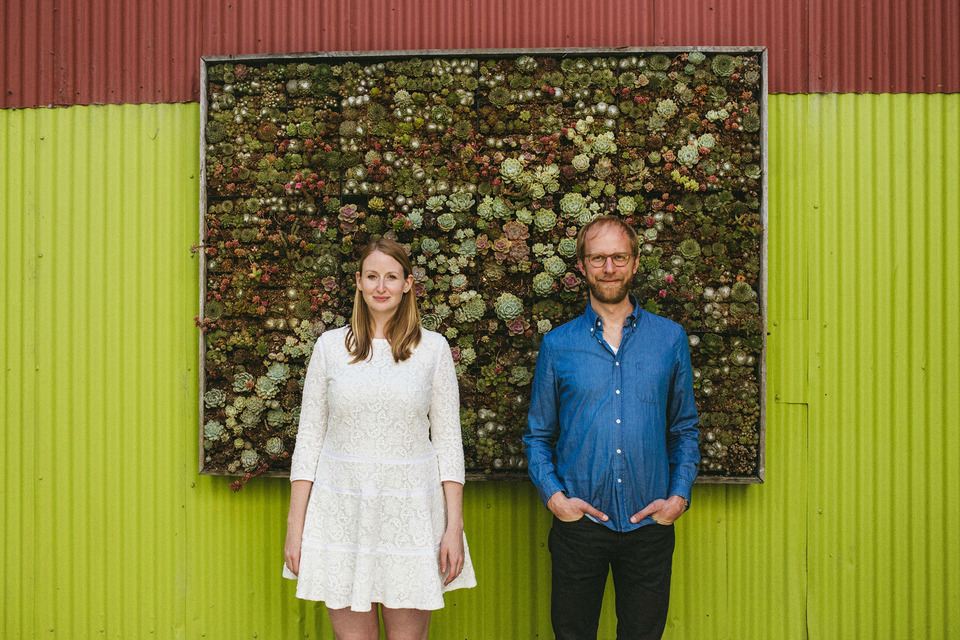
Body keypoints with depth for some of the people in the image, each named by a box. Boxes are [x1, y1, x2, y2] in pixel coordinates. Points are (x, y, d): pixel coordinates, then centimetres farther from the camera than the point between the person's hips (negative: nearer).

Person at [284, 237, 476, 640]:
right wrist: (294, 525, 2)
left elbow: (448, 440, 2)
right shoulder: (330, 346, 4)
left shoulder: (433, 348, 2)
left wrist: (454, 526, -3)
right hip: (341, 511, 1)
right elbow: (309, 437, 5)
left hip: (410, 511, 0)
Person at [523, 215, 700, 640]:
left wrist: (680, 495, -3)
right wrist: (553, 495, -8)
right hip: (578, 522, 0)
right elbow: (538, 435, 6)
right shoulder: (557, 345, 2)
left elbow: (685, 429, 9)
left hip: (649, 525, 1)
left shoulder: (670, 338, 5)